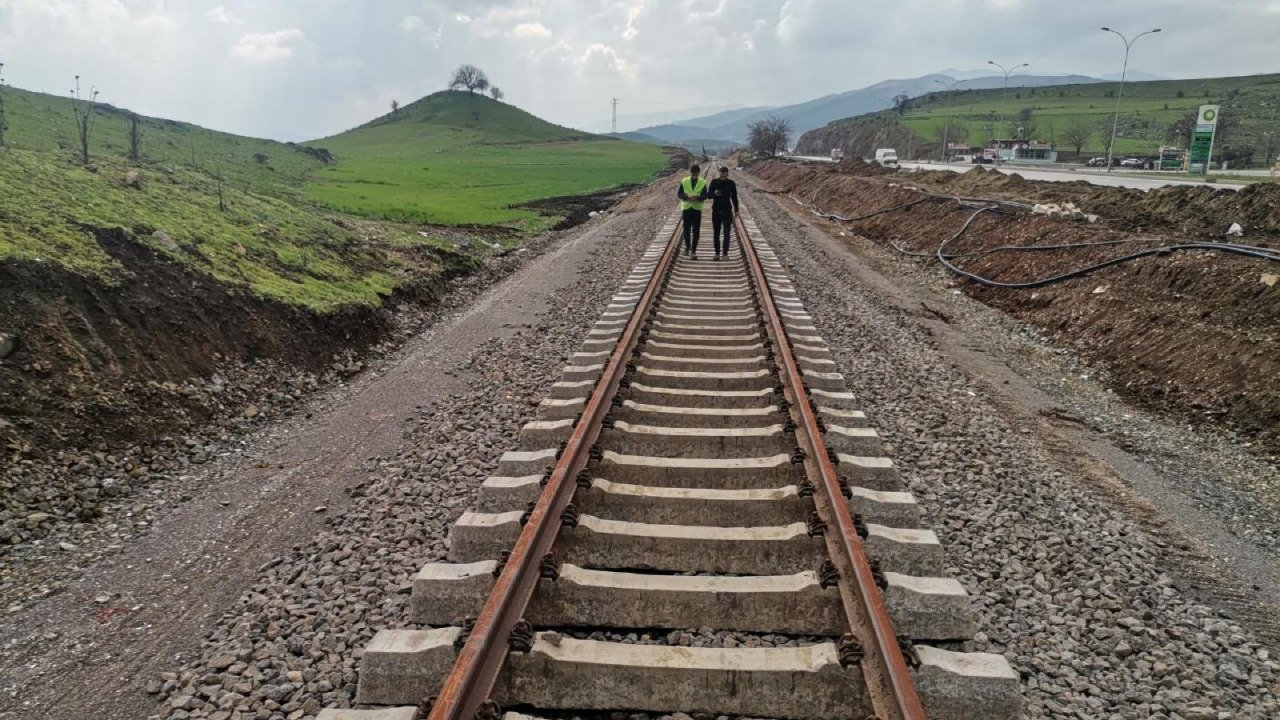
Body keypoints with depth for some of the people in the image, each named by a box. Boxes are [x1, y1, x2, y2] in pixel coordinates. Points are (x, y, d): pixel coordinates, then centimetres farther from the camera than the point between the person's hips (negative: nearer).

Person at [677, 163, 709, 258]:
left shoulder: (703, 182, -1)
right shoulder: (684, 181, 0)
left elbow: (705, 196, -5)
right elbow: (679, 194, -2)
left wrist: (697, 197, -26)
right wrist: (687, 197, -21)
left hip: (697, 209, -1)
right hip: (686, 208, 1)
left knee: (695, 231, -4)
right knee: (686, 230, 9)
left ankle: (693, 251, 0)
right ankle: (687, 246, 32)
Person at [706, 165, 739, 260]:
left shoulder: (731, 184, 0)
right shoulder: (714, 182, -2)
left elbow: (734, 197, 8)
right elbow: (709, 194, -10)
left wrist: (736, 210, 9)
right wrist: (715, 193, -32)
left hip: (727, 211, -1)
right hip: (716, 211, 1)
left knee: (727, 233, -8)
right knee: (716, 233, 5)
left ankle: (725, 253, -7)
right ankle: (717, 253, 14)